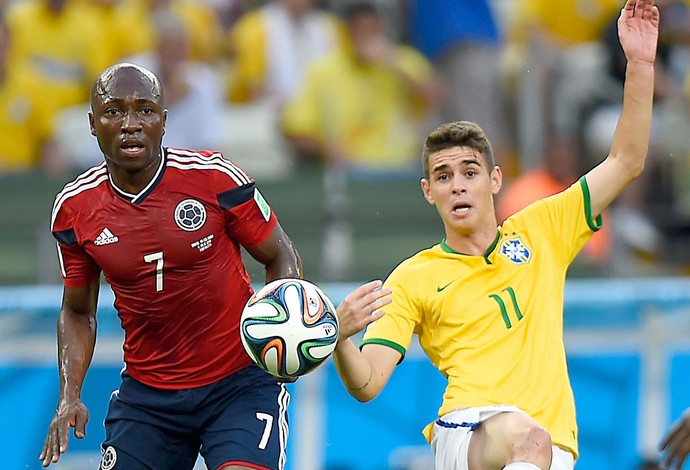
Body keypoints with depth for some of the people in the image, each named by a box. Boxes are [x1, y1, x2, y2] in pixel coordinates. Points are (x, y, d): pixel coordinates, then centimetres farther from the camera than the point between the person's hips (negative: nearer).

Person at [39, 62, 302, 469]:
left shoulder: (215, 179, -12)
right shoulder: (74, 210, -2)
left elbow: (282, 258, 0)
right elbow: (77, 311, 12)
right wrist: (70, 397, -1)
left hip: (240, 384, -3)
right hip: (146, 392, 3)